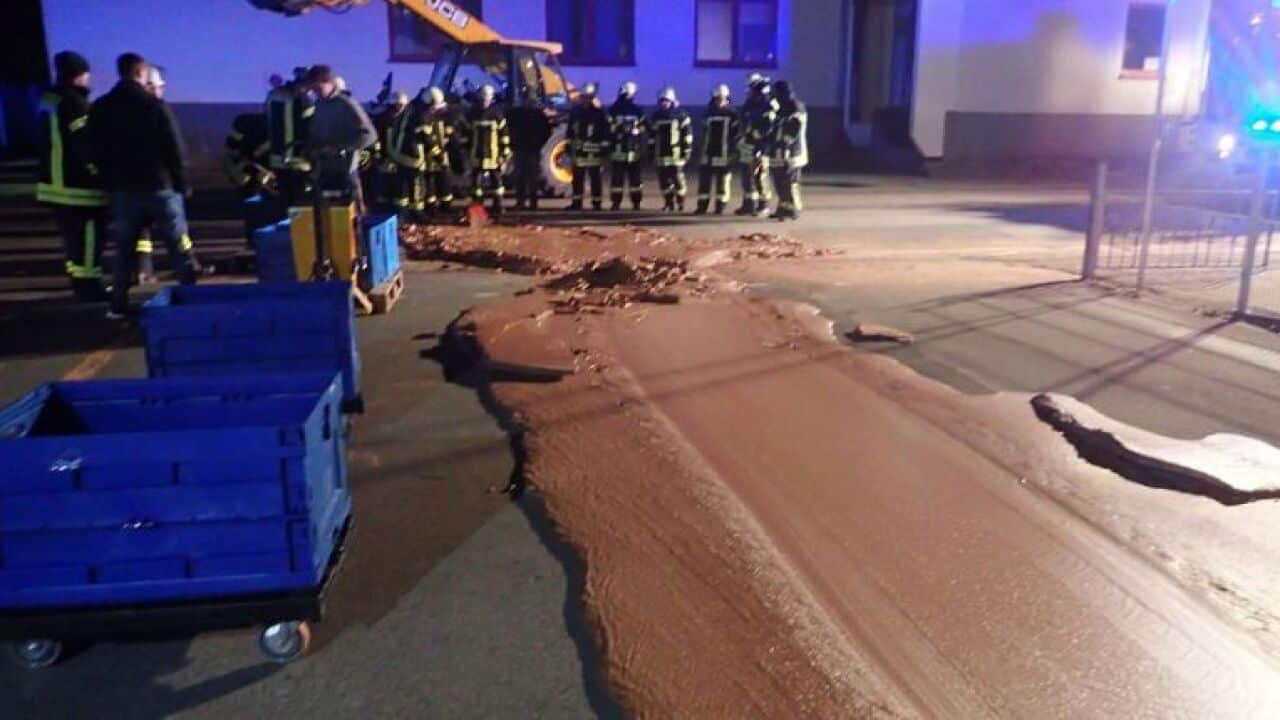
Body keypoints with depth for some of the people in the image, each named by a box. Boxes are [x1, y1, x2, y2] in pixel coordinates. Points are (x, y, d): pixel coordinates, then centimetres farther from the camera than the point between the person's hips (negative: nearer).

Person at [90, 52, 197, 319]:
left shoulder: (100, 108, 5)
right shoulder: (155, 105, -9)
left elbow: (96, 151, 9)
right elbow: (175, 148, -9)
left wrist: (109, 183, 15)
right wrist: (183, 183, -1)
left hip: (122, 188, 4)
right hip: (159, 185, -4)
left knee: (123, 248, 10)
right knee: (178, 245, 5)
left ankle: (118, 305, 9)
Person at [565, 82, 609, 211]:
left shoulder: (599, 112, -2)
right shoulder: (575, 110, 9)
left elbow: (605, 130, -4)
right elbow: (570, 129, 15)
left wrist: (605, 147, -7)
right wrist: (568, 144, 13)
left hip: (593, 150, -4)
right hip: (578, 149, 4)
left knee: (595, 178, -1)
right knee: (577, 178, 6)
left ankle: (597, 202, 4)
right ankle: (576, 202, 13)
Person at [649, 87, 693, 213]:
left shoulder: (681, 116, -2)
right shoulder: (656, 116, 13)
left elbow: (687, 133, -4)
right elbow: (652, 135, 19)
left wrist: (687, 150, -7)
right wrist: (651, 150, 16)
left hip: (676, 154, -5)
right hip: (661, 155, 5)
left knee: (678, 179, -5)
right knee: (663, 180, 5)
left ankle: (680, 204, 6)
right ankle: (669, 203, 16)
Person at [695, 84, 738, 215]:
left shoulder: (732, 114, -2)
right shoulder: (709, 113, 12)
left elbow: (736, 133, -5)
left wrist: (733, 149, -11)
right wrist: (702, 149, 14)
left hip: (724, 154, -5)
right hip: (708, 153, 5)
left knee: (723, 181, 1)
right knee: (704, 179, 4)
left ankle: (720, 206, 7)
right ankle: (702, 206, 9)